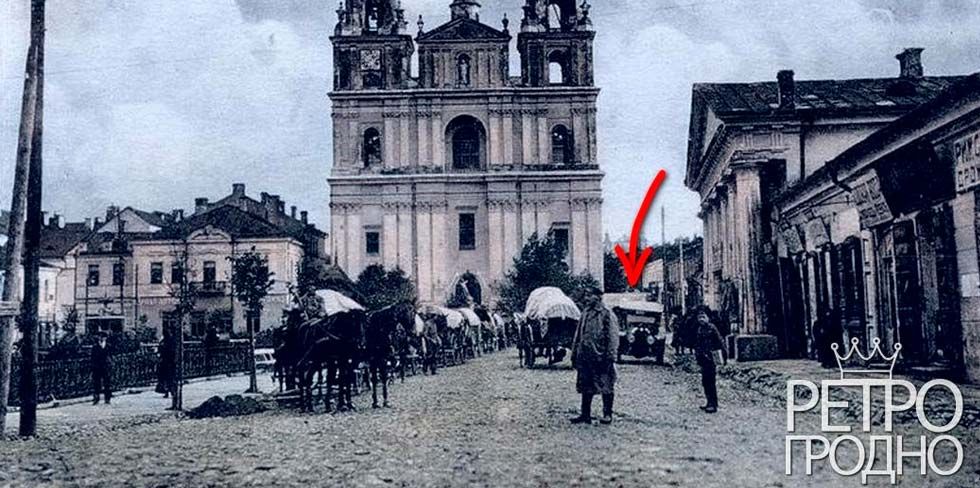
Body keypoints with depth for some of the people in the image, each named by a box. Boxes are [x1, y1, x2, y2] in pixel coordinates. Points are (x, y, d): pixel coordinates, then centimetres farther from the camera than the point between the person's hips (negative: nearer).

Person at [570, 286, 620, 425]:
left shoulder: (606, 314, -9)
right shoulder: (585, 313, 13)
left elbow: (613, 337, -12)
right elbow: (578, 334, 18)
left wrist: (610, 357, -16)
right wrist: (575, 353, 14)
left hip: (600, 356, -7)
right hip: (585, 357, 7)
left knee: (605, 386, 2)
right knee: (585, 386, 10)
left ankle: (607, 414, 12)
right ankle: (585, 414, 18)